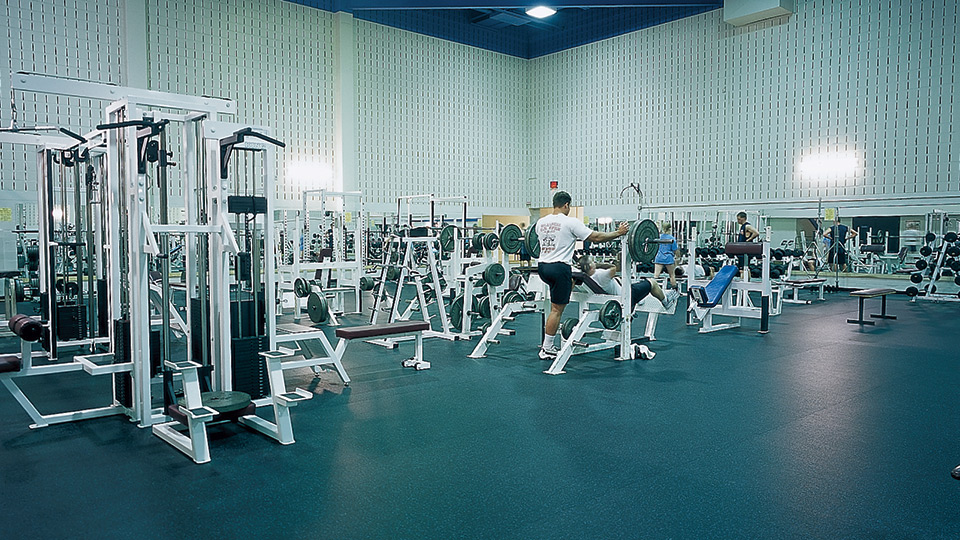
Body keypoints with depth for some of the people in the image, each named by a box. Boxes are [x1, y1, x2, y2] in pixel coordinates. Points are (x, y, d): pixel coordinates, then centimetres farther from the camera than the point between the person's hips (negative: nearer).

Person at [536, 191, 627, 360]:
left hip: (542, 266, 8)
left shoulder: (541, 222, 11)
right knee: (556, 309, -1)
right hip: (559, 268, -7)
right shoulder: (570, 222, -9)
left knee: (570, 282, 33)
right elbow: (596, 237, -7)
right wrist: (618, 233, 5)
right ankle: (547, 349, 1)